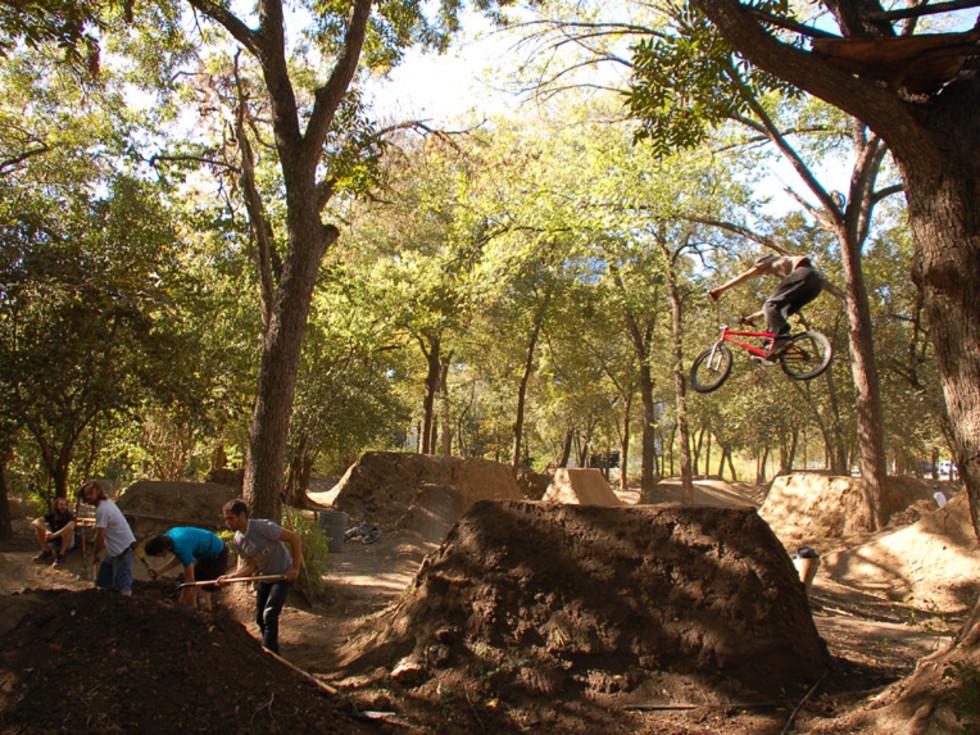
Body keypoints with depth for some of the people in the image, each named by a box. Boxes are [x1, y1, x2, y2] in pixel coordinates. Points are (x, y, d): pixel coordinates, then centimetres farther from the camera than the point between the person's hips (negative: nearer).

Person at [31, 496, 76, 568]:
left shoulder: (69, 516, -20)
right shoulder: (51, 515, -9)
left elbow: (71, 526, -43)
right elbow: (34, 522, -23)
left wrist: (54, 535, -46)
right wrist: (47, 531, -40)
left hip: (67, 543, -4)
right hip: (54, 541, 4)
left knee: (68, 530, -35)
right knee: (39, 527, -13)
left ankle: (61, 555, -26)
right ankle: (47, 551, -6)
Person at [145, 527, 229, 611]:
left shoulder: (182, 549, -34)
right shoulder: (166, 536, -10)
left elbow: (190, 580, -25)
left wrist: (182, 602, -12)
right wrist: (160, 570, -3)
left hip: (217, 556, -9)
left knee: (203, 598, -9)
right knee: (191, 592, 9)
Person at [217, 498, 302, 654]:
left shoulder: (263, 527, -26)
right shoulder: (237, 540, -2)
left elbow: (295, 538, -24)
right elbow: (251, 565, 0)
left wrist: (295, 568, -24)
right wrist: (230, 576, -17)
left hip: (283, 575, -8)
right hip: (265, 577, 8)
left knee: (269, 615, -15)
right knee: (260, 617, 10)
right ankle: (273, 651, 29)